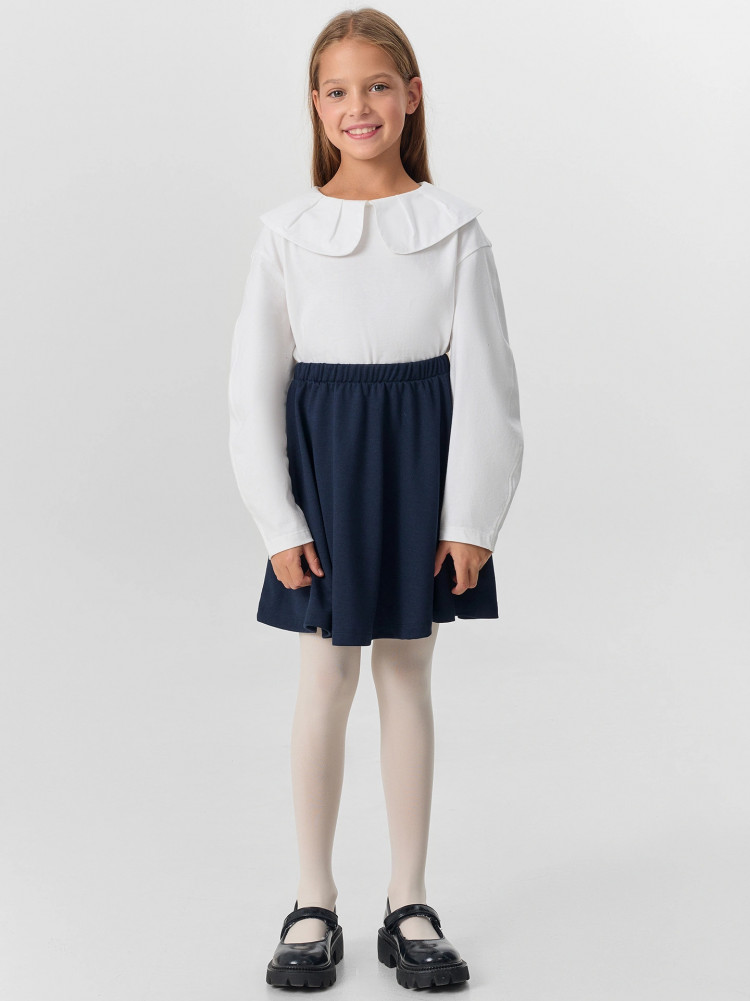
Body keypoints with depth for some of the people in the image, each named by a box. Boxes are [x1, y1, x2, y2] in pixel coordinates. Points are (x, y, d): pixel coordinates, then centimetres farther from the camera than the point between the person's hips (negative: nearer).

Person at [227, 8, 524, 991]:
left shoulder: (453, 227, -2)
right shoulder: (288, 230, -2)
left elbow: (484, 382, -2)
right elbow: (255, 383, 0)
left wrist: (471, 519, -6)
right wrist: (278, 523, -6)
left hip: (420, 459, 0)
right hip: (325, 456, 0)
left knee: (407, 679, 9)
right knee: (326, 681, 4)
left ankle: (410, 906, 20)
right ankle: (314, 905, 18)